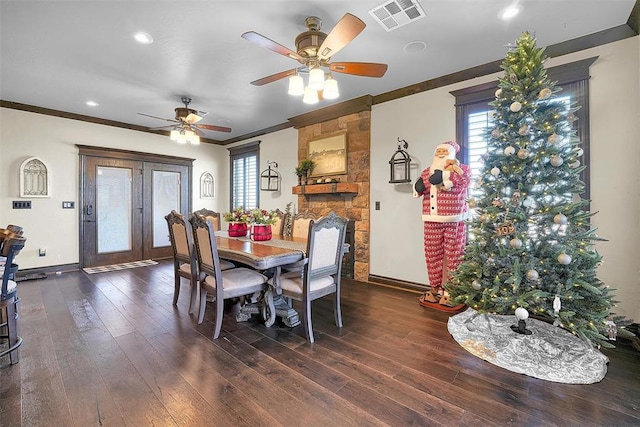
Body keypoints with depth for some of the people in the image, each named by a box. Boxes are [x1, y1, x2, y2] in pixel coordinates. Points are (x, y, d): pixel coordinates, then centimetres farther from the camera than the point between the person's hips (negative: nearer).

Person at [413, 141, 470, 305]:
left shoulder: (462, 169, 4)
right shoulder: (427, 171, 15)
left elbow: (451, 185, -16)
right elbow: (417, 190, -4)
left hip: (454, 222, -3)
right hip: (432, 222, 4)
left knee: (454, 257, -1)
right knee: (433, 256, 8)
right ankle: (436, 288, 20)